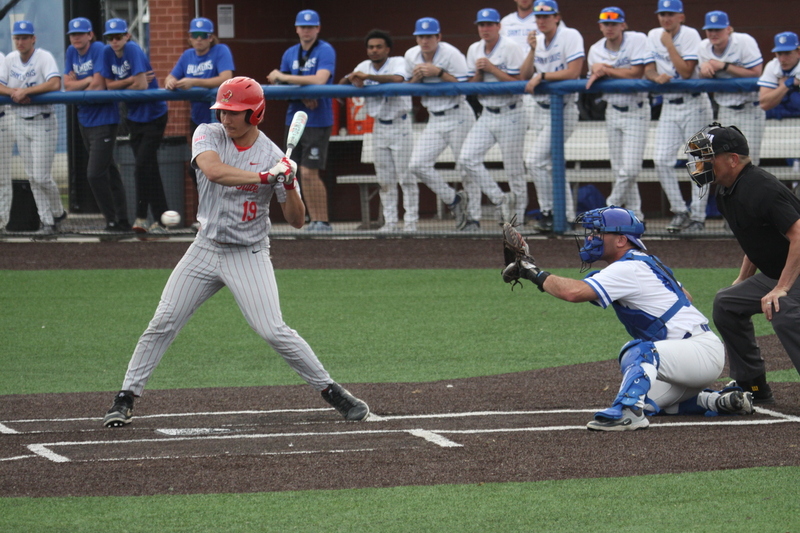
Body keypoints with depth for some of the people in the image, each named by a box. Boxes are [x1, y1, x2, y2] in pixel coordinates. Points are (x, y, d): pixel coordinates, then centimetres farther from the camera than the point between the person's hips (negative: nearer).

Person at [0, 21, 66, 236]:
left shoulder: (44, 57, -11)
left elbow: (55, 84, -26)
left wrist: (25, 91, -24)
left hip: (42, 123, -6)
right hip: (20, 122, 6)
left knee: (42, 176, -9)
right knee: (33, 177, 6)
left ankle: (58, 213, 14)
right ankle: (46, 221, 12)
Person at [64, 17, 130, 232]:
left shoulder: (99, 50, -13)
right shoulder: (72, 52, 9)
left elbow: (98, 86, -19)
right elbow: (67, 85, 3)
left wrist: (77, 86, -2)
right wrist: (87, 81, -12)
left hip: (103, 119, -8)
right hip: (85, 119, 8)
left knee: (95, 173, -12)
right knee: (108, 171, 13)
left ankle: (113, 221, -3)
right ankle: (122, 220, 18)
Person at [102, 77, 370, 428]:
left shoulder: (273, 156, -8)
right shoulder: (208, 135, -4)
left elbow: (296, 221, -6)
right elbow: (213, 171, -28)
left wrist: (289, 186, -25)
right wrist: (263, 177, -33)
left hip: (249, 255, -2)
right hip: (205, 250, 2)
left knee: (273, 330, -13)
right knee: (163, 322, -2)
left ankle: (331, 391, -2)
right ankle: (126, 397, 7)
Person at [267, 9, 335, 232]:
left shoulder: (325, 51, -7)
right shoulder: (290, 54, 12)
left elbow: (319, 80, -22)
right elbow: (279, 87, 9)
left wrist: (284, 77, -17)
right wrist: (301, 95, -10)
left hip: (317, 120, -6)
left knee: (309, 173, -11)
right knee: (303, 174, 5)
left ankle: (323, 222, -4)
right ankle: (314, 221, 10)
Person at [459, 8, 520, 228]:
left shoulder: (510, 48, -9)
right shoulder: (474, 50, 10)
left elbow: (518, 83, -16)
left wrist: (491, 69, -18)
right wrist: (479, 72, -9)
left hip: (510, 115, -6)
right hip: (486, 116, 6)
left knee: (514, 169, -3)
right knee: (467, 158, -10)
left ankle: (518, 217, 7)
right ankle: (500, 200, -1)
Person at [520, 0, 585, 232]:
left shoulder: (570, 37, -12)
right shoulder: (538, 40, 9)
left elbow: (573, 72, -21)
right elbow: (525, 75, 3)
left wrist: (541, 76, -16)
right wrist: (533, 50, -10)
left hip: (563, 110, -8)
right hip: (542, 110, 8)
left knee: (535, 159, -17)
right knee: (551, 165, 11)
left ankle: (548, 212, -9)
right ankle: (567, 216, 19)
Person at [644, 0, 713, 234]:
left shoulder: (690, 35, -11)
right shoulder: (653, 36, 6)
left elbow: (686, 72, -19)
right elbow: (648, 68, 4)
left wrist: (669, 44, -18)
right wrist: (656, 77, -18)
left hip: (694, 104, -5)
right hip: (669, 106, 5)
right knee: (661, 159, -5)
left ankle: (697, 217, 2)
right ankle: (679, 212, 6)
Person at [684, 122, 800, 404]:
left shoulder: (761, 189, -24)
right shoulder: (726, 193, 7)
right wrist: (743, 280, 18)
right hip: (773, 273, 11)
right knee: (727, 304, 15)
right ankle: (752, 387, 20)